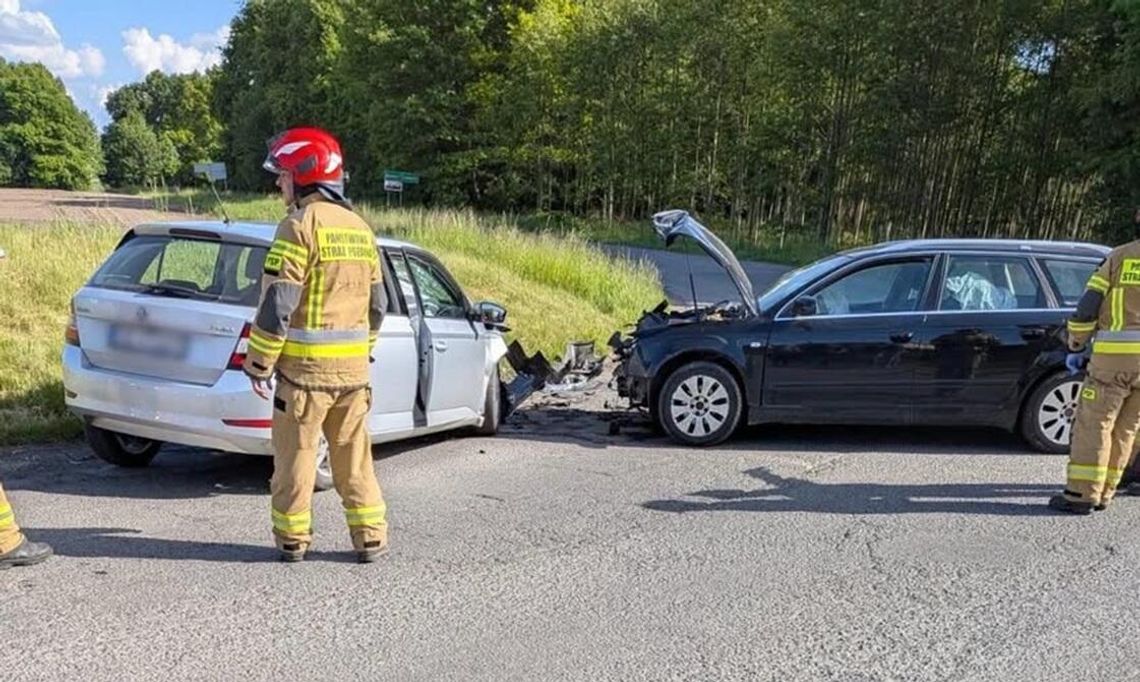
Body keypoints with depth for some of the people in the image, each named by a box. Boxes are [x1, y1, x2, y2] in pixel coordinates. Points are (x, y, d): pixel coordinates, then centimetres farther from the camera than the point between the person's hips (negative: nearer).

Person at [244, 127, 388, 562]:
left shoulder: (301, 226, -11)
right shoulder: (361, 229, 12)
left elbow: (277, 306, -15)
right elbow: (377, 305, 16)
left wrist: (259, 364, -7)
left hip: (304, 366, -6)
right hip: (353, 365, 6)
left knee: (295, 455, 7)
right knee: (354, 456, 13)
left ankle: (293, 538, 19)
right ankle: (371, 538, 18)